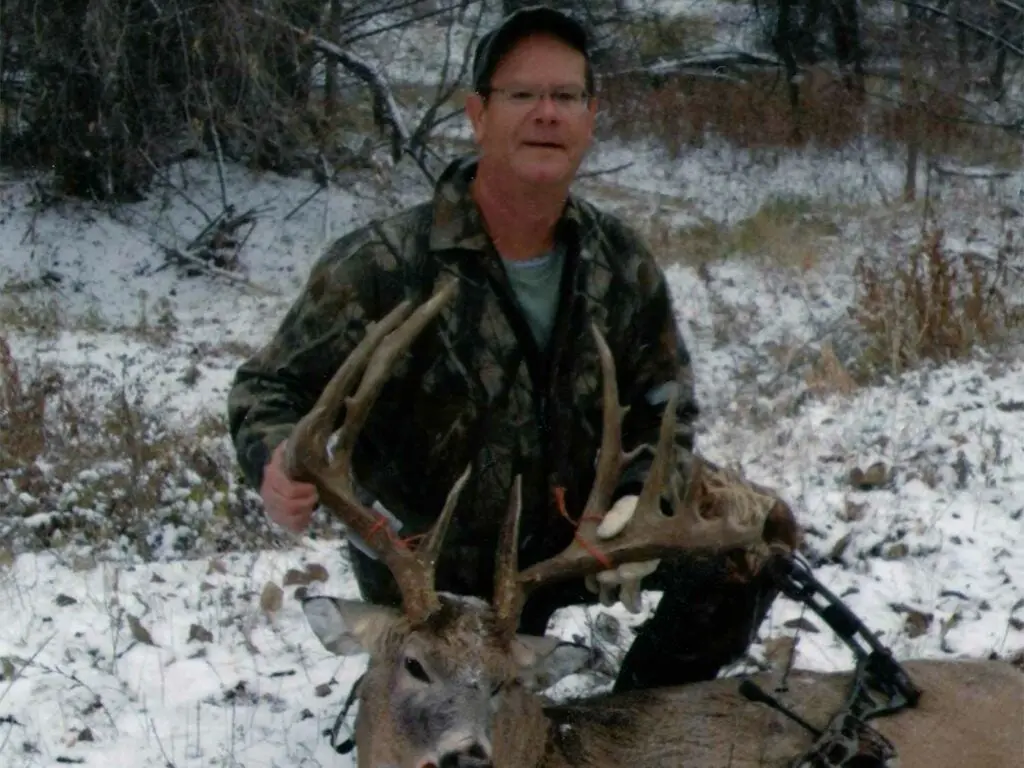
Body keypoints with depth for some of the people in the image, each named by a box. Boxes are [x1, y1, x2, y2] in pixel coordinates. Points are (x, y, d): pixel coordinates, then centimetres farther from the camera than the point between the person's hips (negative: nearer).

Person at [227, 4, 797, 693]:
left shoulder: (619, 261, -10)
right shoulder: (384, 267, -24)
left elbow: (663, 404, -1)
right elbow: (272, 389, -17)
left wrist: (639, 503, -21)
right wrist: (279, 462, -40)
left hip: (574, 534, 4)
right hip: (436, 582, -3)